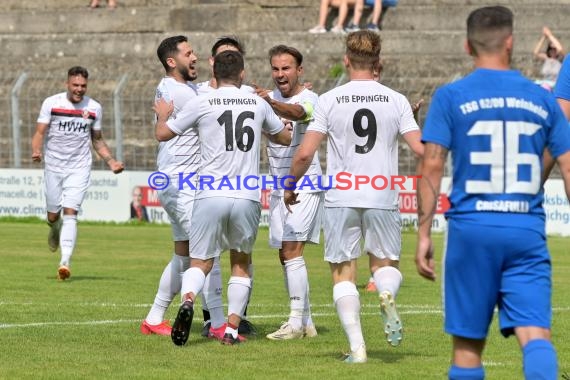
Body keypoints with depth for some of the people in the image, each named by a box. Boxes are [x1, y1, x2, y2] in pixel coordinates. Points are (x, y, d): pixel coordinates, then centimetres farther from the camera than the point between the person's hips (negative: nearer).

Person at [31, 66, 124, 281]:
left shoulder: (94, 108, 3)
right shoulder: (51, 103, -3)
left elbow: (97, 140, 15)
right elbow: (40, 132, -5)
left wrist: (111, 162, 3)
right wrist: (36, 151, -25)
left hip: (79, 168, 0)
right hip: (53, 166, 0)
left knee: (70, 212, -15)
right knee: (53, 215, 7)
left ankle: (65, 261, -21)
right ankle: (55, 229, 46)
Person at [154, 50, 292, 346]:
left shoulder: (201, 104, 1)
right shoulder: (258, 103, 9)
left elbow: (163, 134, 10)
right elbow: (285, 138, 26)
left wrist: (162, 114, 32)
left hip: (210, 196, -1)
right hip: (248, 197, 1)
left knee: (200, 263, 5)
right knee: (241, 263, 18)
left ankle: (188, 300, -26)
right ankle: (232, 329, 9)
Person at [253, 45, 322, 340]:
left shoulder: (309, 99, -12)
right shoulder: (270, 99, 10)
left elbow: (296, 112, -34)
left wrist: (270, 103, -54)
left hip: (305, 186, -7)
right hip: (278, 188, 7)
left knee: (291, 251, -16)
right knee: (286, 256, 8)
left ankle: (296, 322, -14)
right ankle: (305, 323, 17)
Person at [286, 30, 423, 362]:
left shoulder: (330, 100, -2)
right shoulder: (396, 101, 0)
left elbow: (305, 153, -6)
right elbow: (420, 149, -4)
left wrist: (290, 187, 10)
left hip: (341, 198, -1)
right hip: (384, 198, 1)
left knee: (344, 273, 8)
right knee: (386, 263, 17)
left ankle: (357, 347, -3)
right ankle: (388, 295, -19)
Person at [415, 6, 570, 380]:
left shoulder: (450, 97, 1)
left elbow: (432, 166, -4)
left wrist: (424, 233, 0)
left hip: (472, 228, -1)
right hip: (527, 232, 1)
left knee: (468, 342, 8)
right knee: (535, 333, -6)